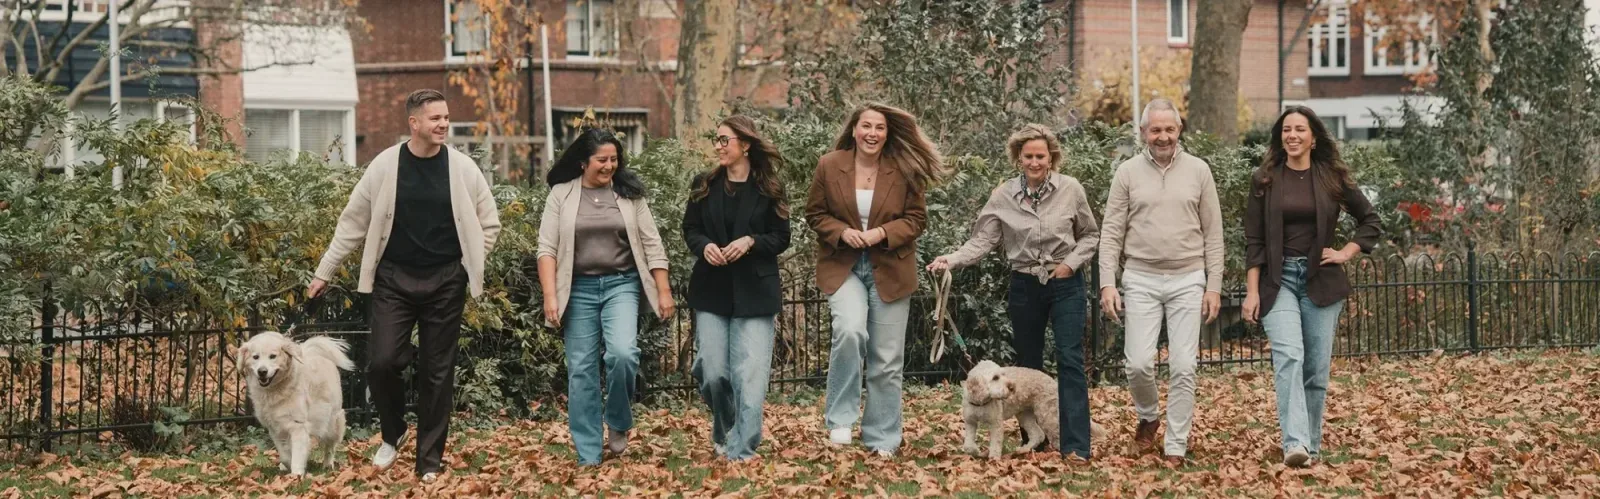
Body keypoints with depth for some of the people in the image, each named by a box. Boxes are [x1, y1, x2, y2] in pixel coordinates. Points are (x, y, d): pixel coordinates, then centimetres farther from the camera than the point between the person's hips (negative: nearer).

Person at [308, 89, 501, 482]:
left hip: (445, 283, 0)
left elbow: (490, 224, 9)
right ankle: (393, 434, 19)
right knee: (381, 361, -9)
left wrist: (469, 264, 1)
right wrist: (325, 272, 6)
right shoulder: (385, 165, -3)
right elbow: (353, 222, 4)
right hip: (394, 279, 0)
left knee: (437, 371, 4)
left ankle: (430, 459, 15)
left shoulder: (463, 168, -2)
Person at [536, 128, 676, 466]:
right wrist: (550, 296, -10)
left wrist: (664, 291, -1)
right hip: (579, 289, 0)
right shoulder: (561, 194, 2)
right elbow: (547, 249, -1)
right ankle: (588, 457, 9)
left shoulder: (630, 194, 5)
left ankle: (618, 424, 4)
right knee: (581, 370, 2)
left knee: (623, 353, -22)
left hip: (621, 285, 0)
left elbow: (652, 244, 5)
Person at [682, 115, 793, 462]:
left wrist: (750, 241, -17)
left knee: (751, 372, -7)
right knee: (712, 371, 0)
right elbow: (690, 230, 10)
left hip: (754, 292, -2)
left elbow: (782, 238, 1)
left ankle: (742, 447, -1)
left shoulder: (768, 189, 0)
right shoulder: (704, 186, 7)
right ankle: (723, 429, 28)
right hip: (711, 290, 2)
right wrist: (704, 246, -12)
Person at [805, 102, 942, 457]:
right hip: (843, 267, -1)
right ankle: (840, 419, -15)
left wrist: (883, 233, -17)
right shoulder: (829, 166, -3)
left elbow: (916, 219, 0)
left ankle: (882, 439, 19)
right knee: (850, 330, -29)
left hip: (889, 270, 1)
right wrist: (842, 232, -15)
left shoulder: (905, 171, -4)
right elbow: (815, 214, 4)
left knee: (887, 361, 5)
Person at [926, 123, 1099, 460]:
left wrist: (1071, 262, -9)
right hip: (1025, 287, 2)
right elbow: (982, 241, -7)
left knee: (1069, 359, -11)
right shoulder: (1003, 196, -4)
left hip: (1065, 285, -2)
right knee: (1028, 363, 10)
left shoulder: (1071, 190, -5)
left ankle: (1075, 446, -13)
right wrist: (952, 260, -24)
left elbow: (1091, 235, 7)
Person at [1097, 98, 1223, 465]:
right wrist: (1107, 283, -7)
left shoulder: (1198, 171, 3)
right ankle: (1148, 416, 24)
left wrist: (1214, 286, 0)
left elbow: (1213, 234, 5)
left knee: (1183, 368, -1)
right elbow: (1111, 233, 2)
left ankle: (1176, 446, 9)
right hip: (1141, 279, 0)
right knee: (1139, 363, -6)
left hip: (1188, 280, 0)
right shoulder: (1128, 173, 2)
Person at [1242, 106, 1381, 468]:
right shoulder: (1264, 180, 2)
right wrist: (1252, 291, -5)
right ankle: (1295, 444, -29)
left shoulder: (1333, 179, 4)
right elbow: (1253, 241, 1)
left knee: (1317, 368, 4)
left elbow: (1370, 220, 15)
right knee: (1289, 357, -20)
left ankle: (1312, 445, 17)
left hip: (1321, 281, 2)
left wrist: (1346, 253, 2)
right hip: (1278, 279, -2)